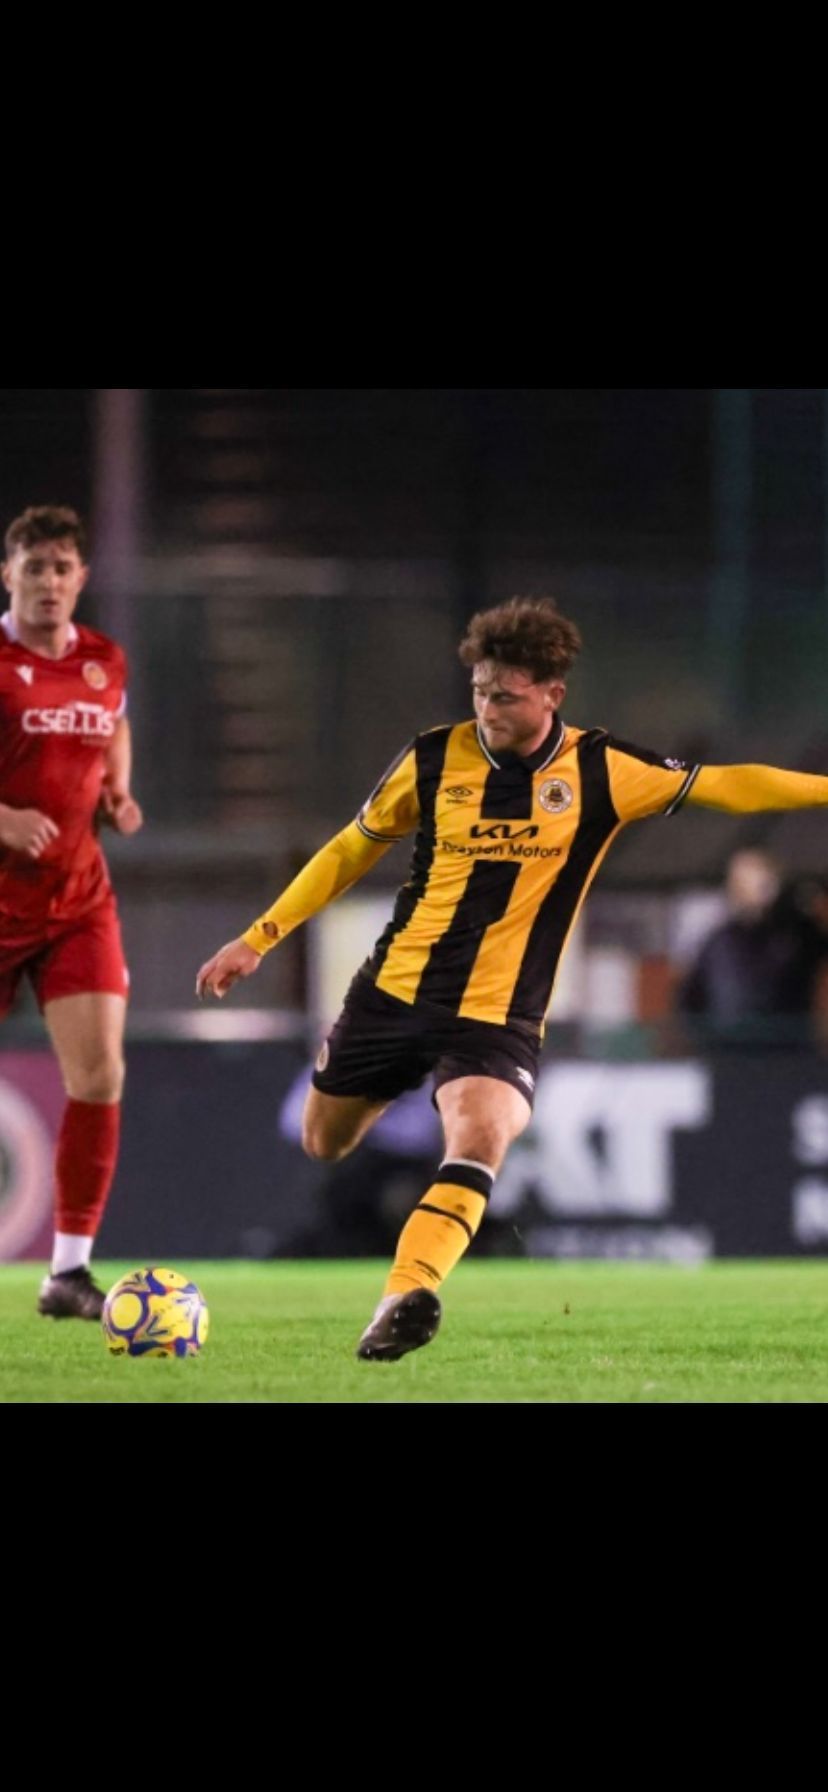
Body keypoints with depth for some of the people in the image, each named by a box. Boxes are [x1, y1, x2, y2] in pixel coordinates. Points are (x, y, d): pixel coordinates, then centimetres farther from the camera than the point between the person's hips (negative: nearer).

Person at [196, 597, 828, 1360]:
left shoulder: (600, 772, -7)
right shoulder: (436, 758, -5)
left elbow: (724, 784, -5)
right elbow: (351, 850, 7)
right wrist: (258, 939, 7)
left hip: (499, 1013, -3)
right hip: (394, 988, 3)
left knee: (479, 1138, -30)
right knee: (326, 1143, 15)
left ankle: (404, 1297, -38)